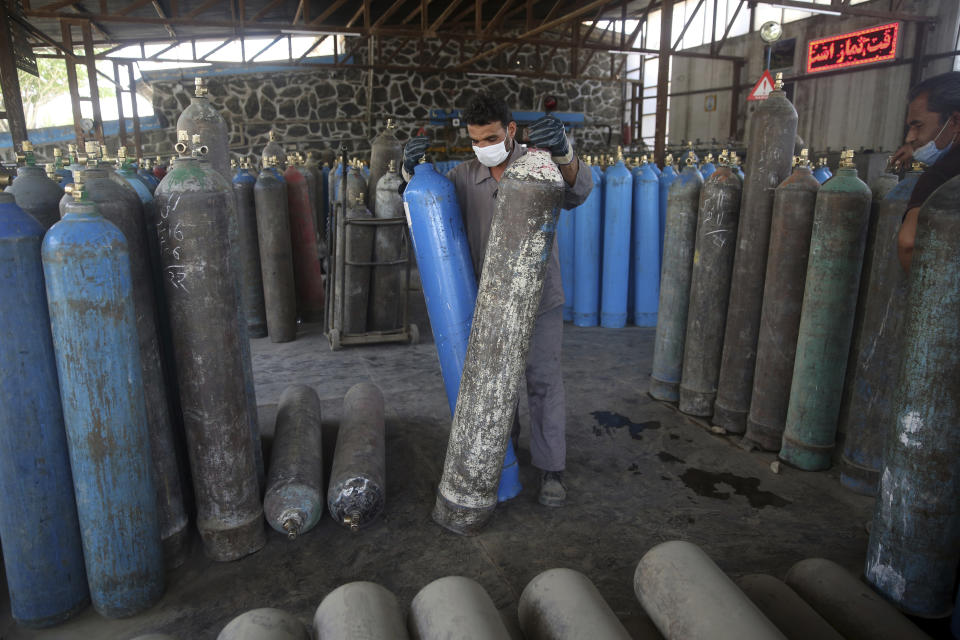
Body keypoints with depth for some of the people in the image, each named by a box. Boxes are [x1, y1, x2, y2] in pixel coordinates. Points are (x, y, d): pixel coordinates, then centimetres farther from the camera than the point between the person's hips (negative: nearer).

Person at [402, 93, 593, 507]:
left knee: (543, 383, 2)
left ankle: (551, 469, 14)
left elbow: (577, 192, -28)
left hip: (538, 300, -3)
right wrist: (412, 171, -20)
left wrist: (563, 151, -50)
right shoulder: (465, 176, -1)